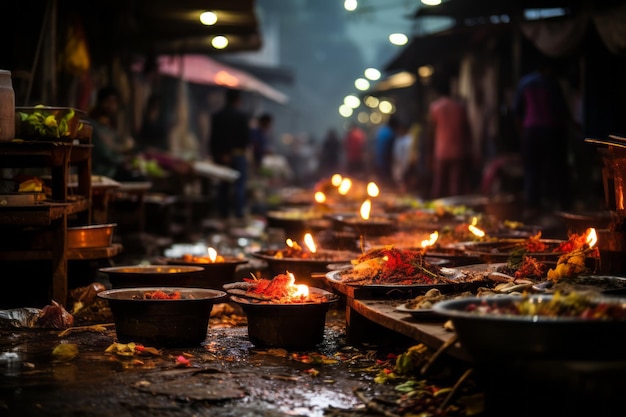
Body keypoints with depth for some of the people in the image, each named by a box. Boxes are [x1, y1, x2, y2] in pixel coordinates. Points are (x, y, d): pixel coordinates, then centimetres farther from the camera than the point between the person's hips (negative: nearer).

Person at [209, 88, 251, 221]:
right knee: (239, 184, -1)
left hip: (221, 154, 4)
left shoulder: (216, 116, 4)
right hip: (238, 154, -4)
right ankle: (239, 212, -4)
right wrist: (245, 149, 11)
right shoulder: (242, 116, -8)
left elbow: (213, 137, 4)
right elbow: (246, 136, -7)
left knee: (223, 184, 10)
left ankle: (223, 212, 11)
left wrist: (214, 155, 9)